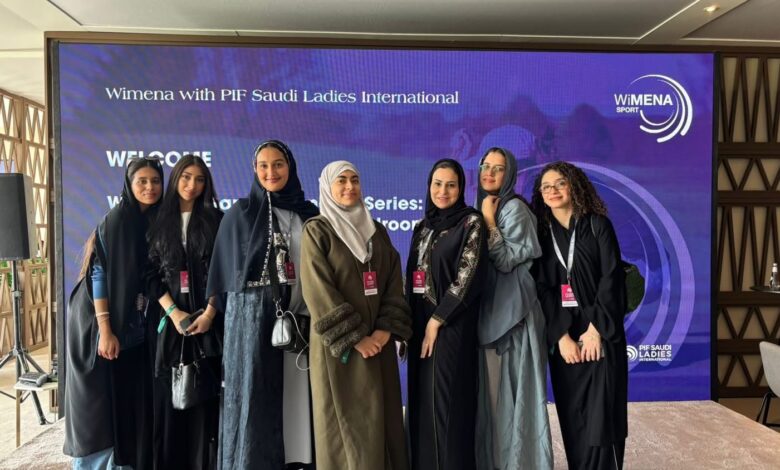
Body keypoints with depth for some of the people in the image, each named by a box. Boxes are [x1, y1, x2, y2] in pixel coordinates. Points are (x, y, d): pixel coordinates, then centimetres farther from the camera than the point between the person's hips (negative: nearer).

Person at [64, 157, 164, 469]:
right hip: (103, 322, -6)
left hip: (136, 326, 6)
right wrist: (105, 329, -20)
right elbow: (98, 274, -16)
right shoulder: (114, 221, -12)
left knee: (132, 397, 11)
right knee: (100, 399, 2)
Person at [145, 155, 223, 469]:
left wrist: (209, 313, -11)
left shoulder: (215, 220, 5)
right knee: (170, 394, 3)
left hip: (207, 319, -1)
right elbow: (151, 273, 4)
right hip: (170, 320, 2)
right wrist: (173, 312, -8)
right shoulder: (159, 222, 9)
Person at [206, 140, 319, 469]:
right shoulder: (240, 214, 2)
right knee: (254, 402, 1)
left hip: (300, 320, 3)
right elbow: (223, 272, 4)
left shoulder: (309, 215, 8)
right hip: (252, 320, -2)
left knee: (296, 400, 6)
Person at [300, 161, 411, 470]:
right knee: (345, 422, 2)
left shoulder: (377, 231, 11)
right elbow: (318, 291, -12)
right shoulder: (317, 231, -4)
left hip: (378, 340, 5)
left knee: (382, 418, 9)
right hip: (338, 344, -5)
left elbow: (394, 282, 5)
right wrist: (355, 337, -16)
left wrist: (385, 329, -10)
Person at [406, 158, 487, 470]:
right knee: (423, 404, 11)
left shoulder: (471, 223, -5)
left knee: (448, 404, -2)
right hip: (420, 325, 6)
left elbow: (469, 277, -13)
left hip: (451, 327, -6)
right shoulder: (422, 228, 13)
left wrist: (437, 320, -13)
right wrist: (408, 324, 8)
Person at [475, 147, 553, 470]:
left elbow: (506, 261, -16)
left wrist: (489, 222, -15)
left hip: (514, 310, -7)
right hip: (488, 310, 8)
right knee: (492, 391, 13)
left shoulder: (515, 207, -8)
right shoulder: (483, 209, 14)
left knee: (514, 390, -1)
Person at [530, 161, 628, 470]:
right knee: (572, 420, 5)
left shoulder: (598, 225, 2)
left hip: (600, 334, -2)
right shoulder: (542, 233, 8)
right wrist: (562, 336, -10)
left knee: (600, 418, -5)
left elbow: (612, 278, -6)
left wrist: (595, 329, -14)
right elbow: (543, 289, 0)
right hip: (562, 337, 3)